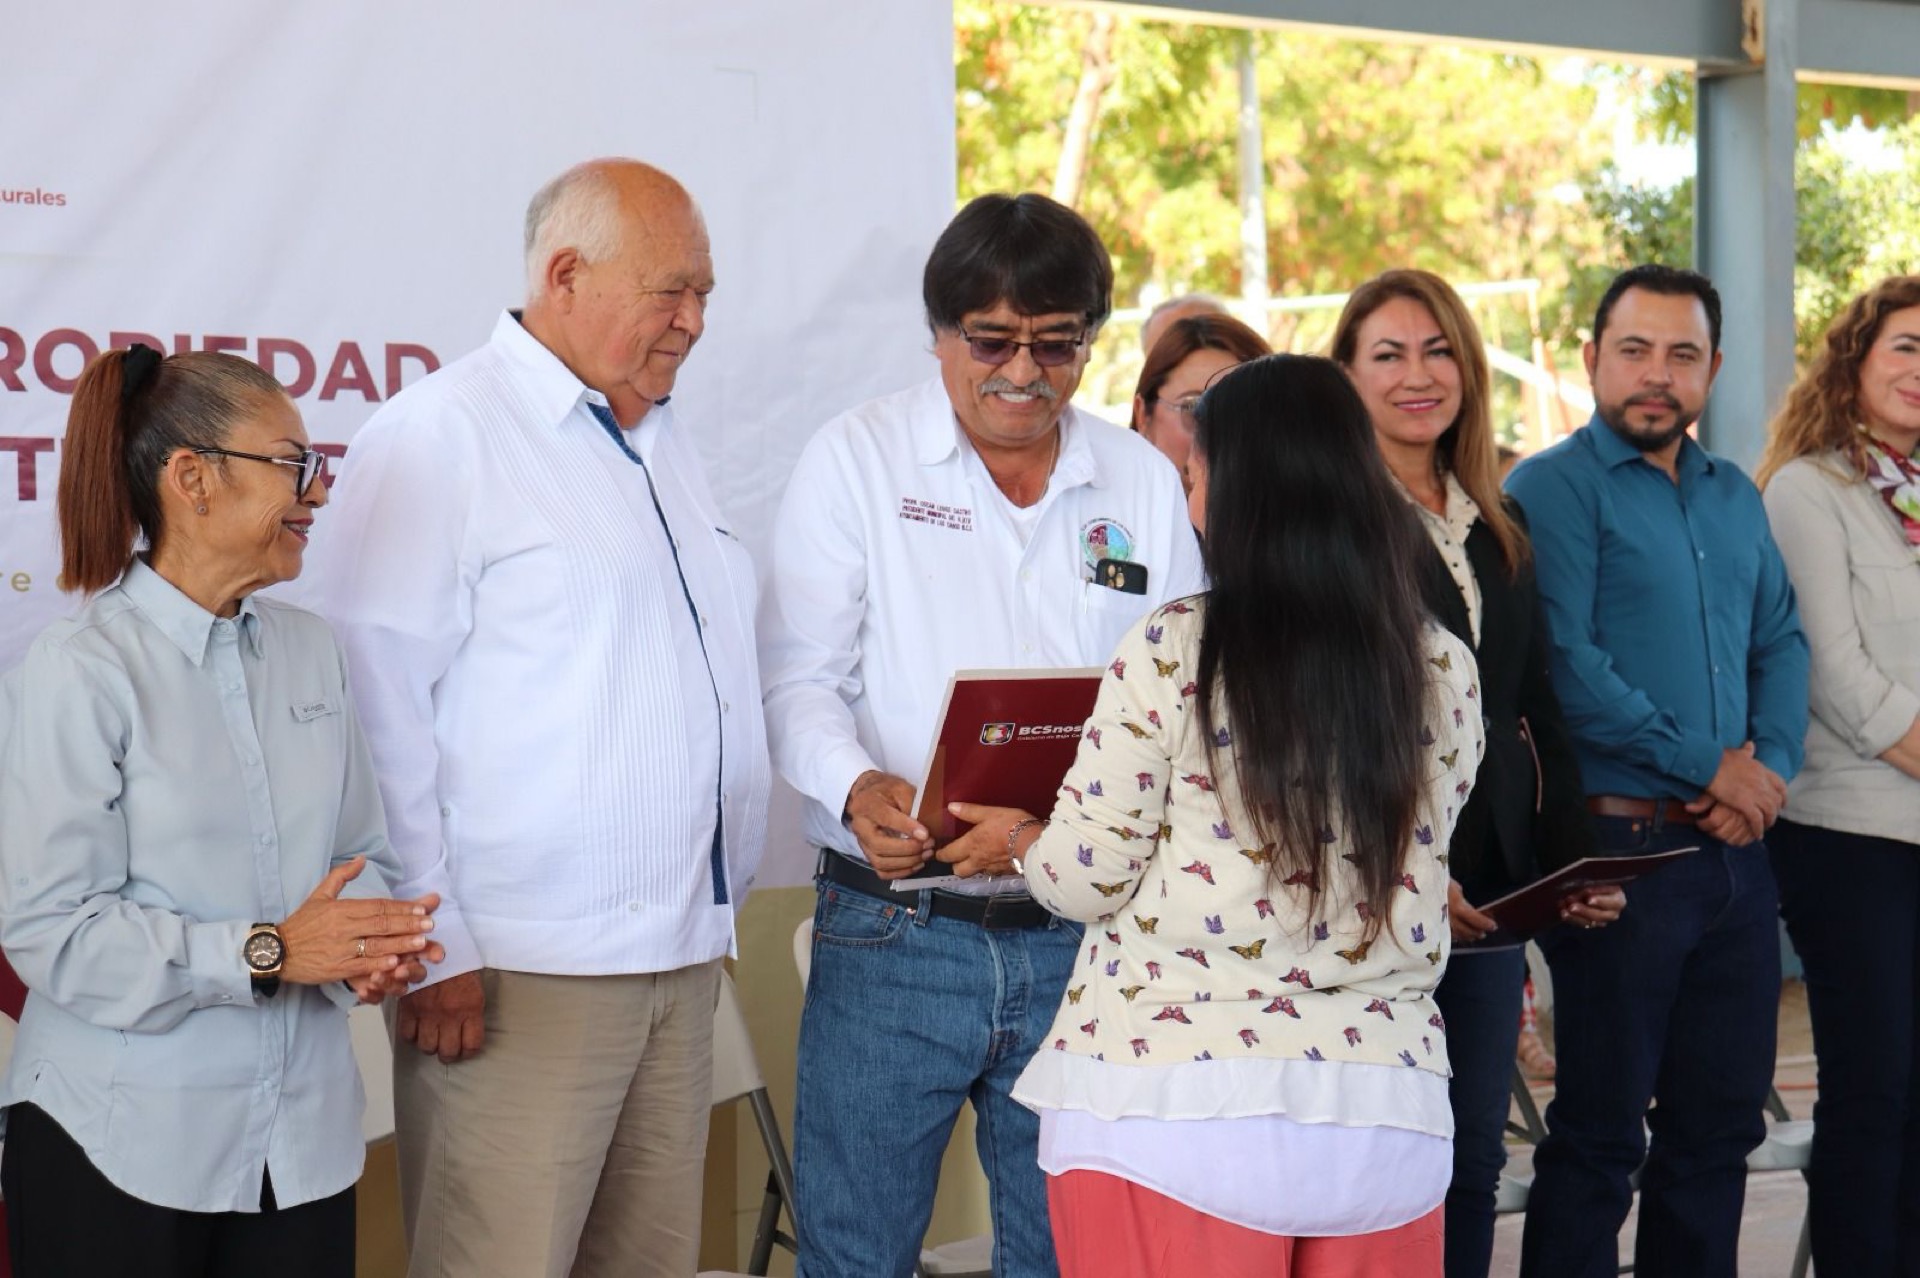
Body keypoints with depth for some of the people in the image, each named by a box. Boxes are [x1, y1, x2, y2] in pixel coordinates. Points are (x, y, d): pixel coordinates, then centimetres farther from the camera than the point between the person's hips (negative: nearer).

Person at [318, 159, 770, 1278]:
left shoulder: (664, 440, 19)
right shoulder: (437, 436, -6)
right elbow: (378, 704, -11)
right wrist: (433, 949, -15)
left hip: (682, 956, 8)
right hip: (519, 973, -7)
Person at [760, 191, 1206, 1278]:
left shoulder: (1145, 484, 10)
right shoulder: (857, 459, 2)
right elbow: (801, 676, -2)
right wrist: (857, 786, -22)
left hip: (1086, 936, 3)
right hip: (894, 933, -2)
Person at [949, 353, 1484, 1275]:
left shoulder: (1170, 653, -11)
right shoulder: (1444, 671, 1)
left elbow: (1084, 879, -6)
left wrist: (1018, 839, 17)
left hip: (1174, 1111, -4)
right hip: (1385, 1116, 4)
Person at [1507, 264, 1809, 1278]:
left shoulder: (1735, 497, 15)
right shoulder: (1553, 490, -7)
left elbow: (1781, 643, 15)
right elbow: (1565, 665, -16)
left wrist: (1771, 766, -4)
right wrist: (1709, 768, -14)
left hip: (1735, 848, 7)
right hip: (1623, 843, -7)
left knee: (1721, 1118, 13)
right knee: (1599, 1128, 1)